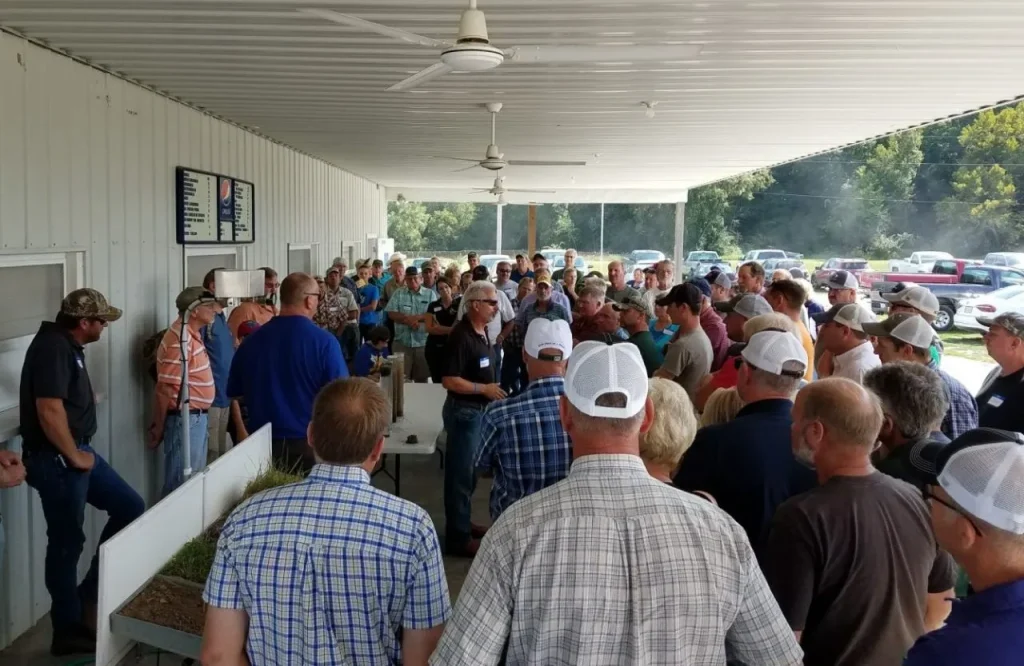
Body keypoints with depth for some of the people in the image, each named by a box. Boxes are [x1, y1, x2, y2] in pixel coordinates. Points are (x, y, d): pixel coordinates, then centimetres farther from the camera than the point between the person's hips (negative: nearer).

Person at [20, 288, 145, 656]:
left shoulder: (67, 345, 11)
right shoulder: (52, 347, -20)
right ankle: (68, 632, 15)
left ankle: (89, 592, 22)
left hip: (78, 453, 10)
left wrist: (80, 453, 15)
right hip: (56, 461, -10)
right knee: (66, 543, 1)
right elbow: (49, 410, -29)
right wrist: (73, 456, -18)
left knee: (130, 506, 12)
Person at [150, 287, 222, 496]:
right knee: (181, 482, -2)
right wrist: (158, 428, -15)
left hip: (195, 418, 10)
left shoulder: (192, 334, 11)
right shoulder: (181, 340, -20)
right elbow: (164, 388, -20)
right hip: (184, 419, -10)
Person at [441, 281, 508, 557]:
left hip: (479, 410, 10)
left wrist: (491, 391, 13)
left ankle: (462, 524, 34)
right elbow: (449, 380, -25)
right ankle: (458, 537, 9)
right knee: (461, 473, 0)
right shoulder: (461, 336, -20)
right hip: (464, 410, -10)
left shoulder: (482, 332, 8)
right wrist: (484, 389, -21)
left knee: (469, 471, 20)